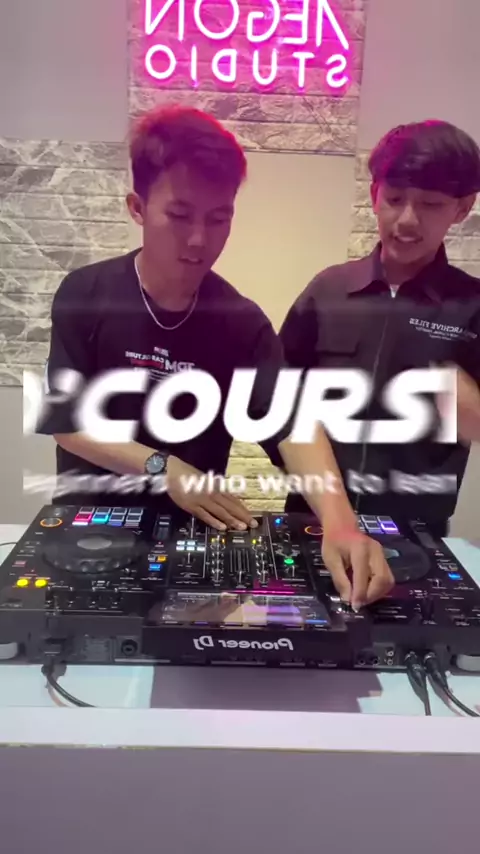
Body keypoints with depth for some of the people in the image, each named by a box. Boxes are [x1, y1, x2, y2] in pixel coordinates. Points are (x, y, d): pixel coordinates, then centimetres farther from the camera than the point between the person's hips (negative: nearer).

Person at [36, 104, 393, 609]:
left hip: (193, 530, 1)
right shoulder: (85, 296, -10)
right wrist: (164, 468, -20)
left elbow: (290, 423, -21)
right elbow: (66, 422, -10)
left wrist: (338, 520, -37)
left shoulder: (243, 323, -9)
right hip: (88, 522, 0)